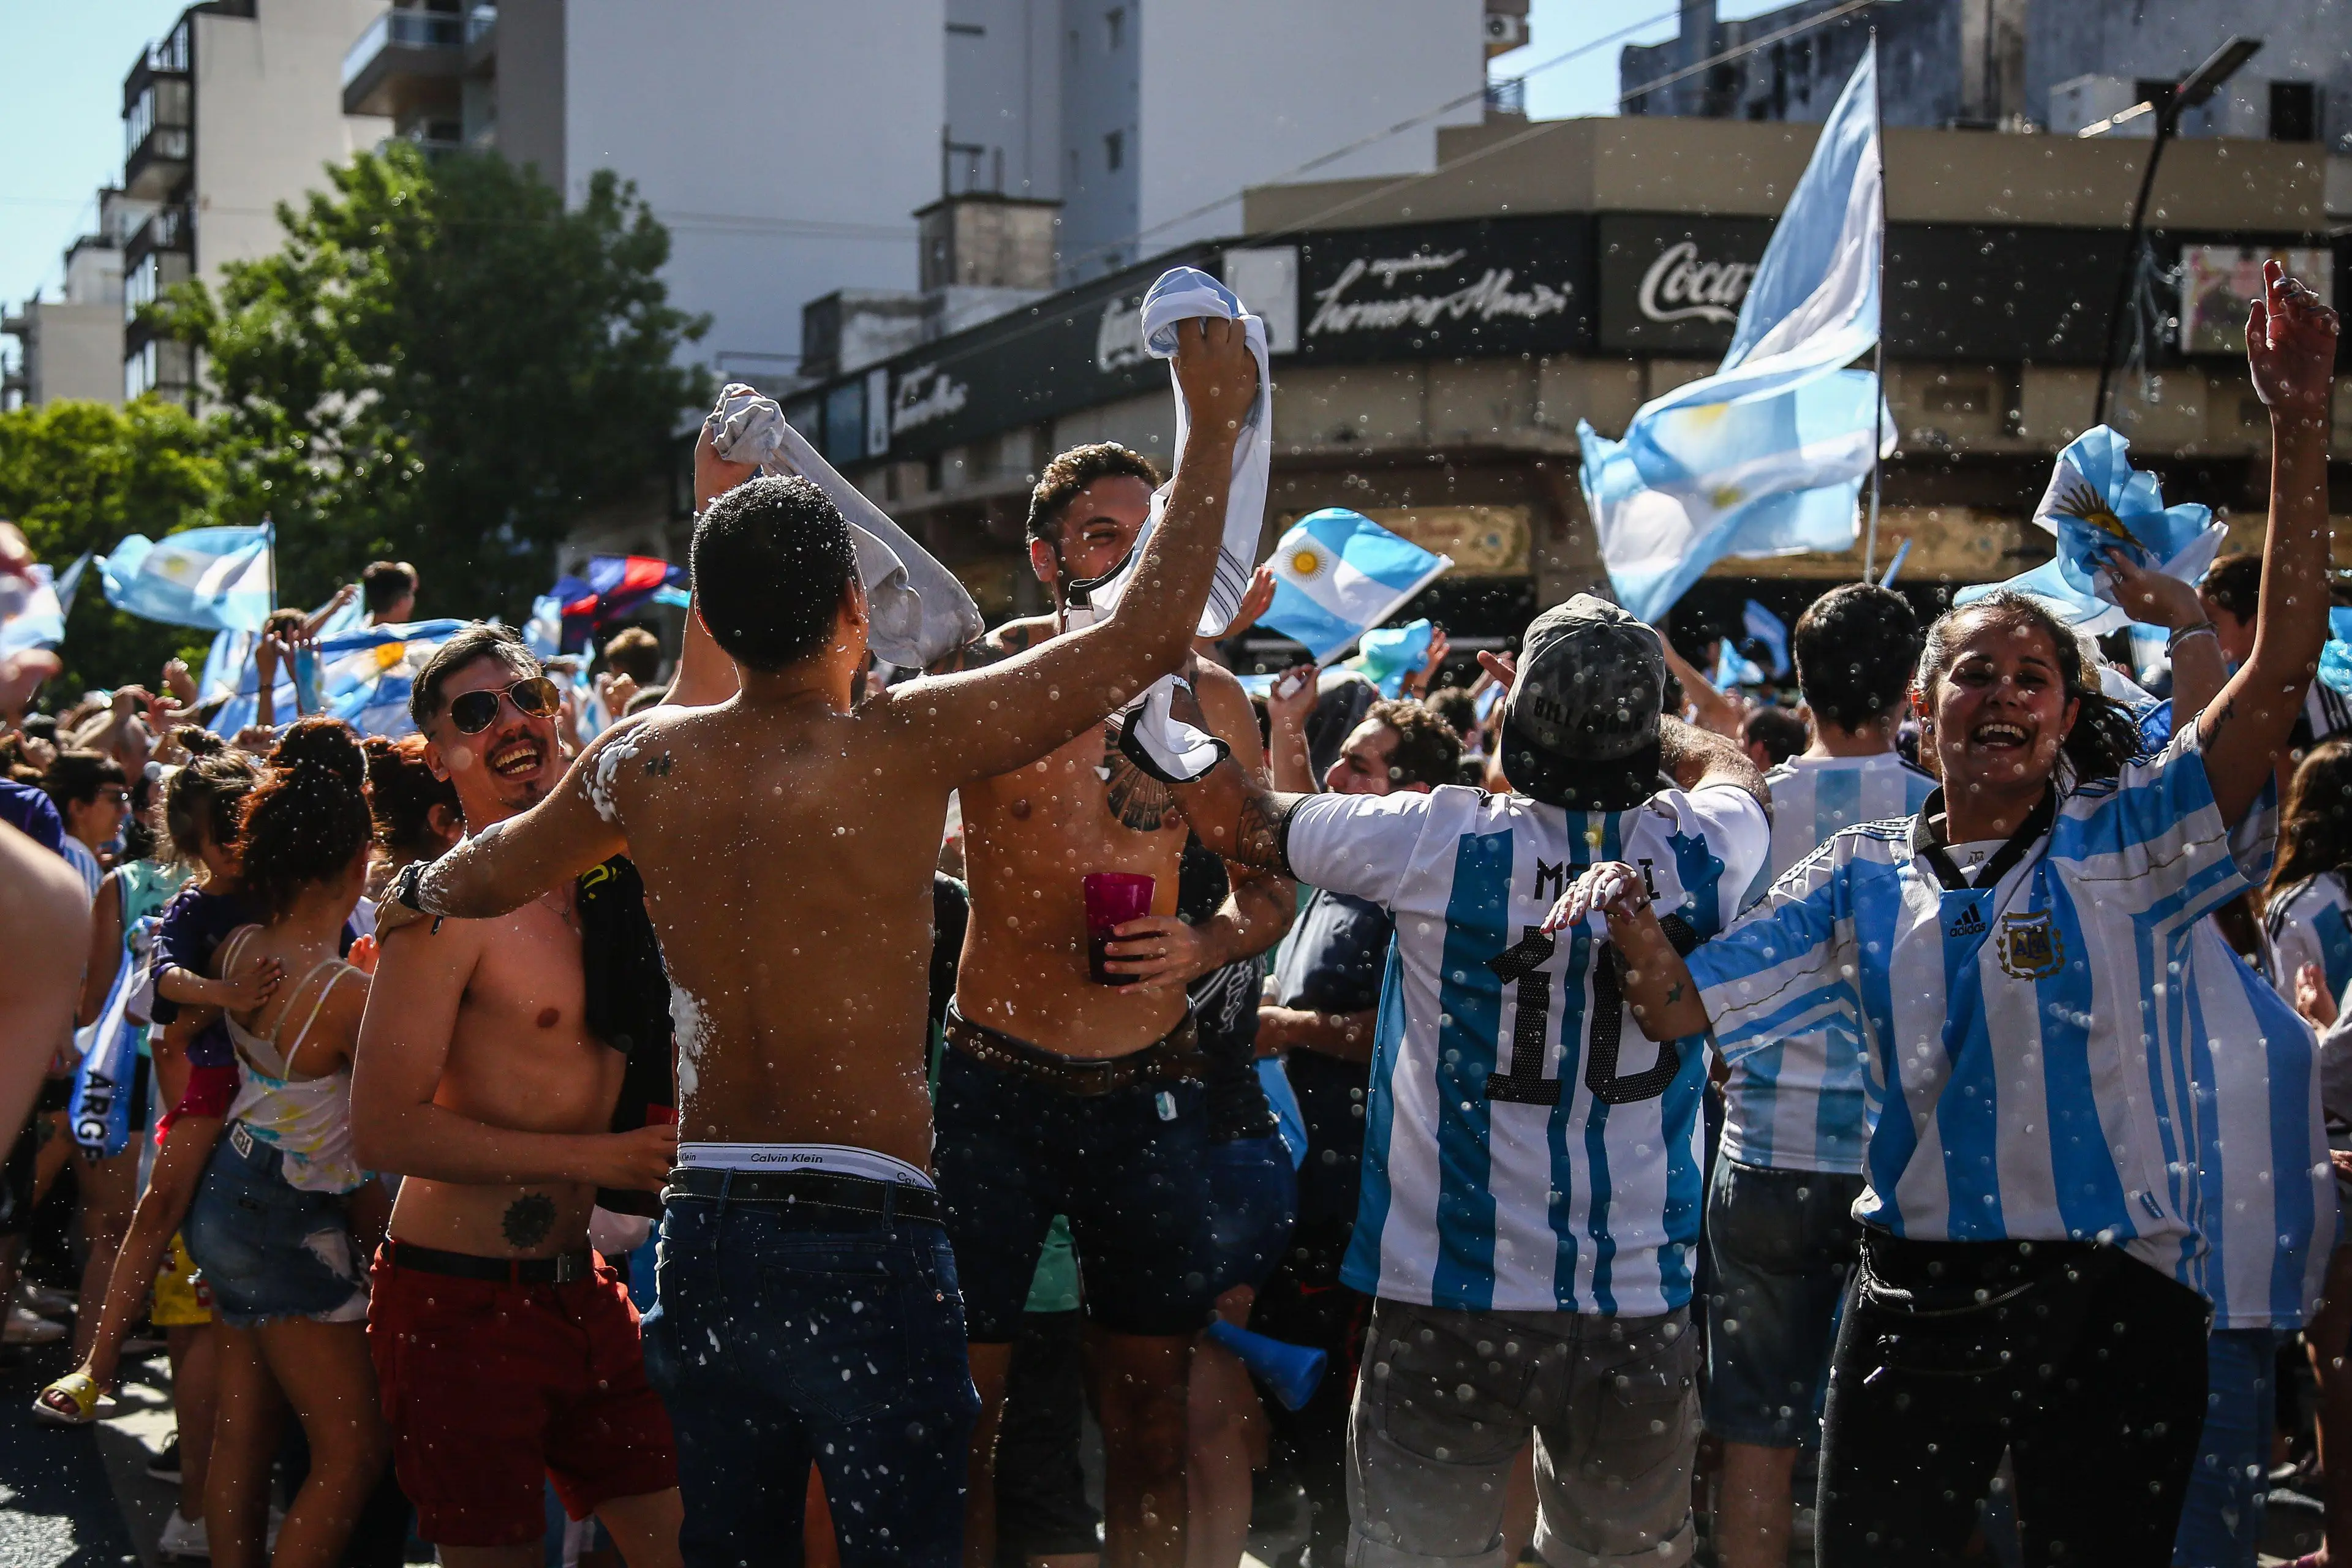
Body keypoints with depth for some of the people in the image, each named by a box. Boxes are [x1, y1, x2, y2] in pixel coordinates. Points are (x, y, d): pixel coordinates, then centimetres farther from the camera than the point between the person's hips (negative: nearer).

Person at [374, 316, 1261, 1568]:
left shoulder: (643, 761, 5)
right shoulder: (900, 744, -11)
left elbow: (481, 879, 24)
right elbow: (1149, 633, -9)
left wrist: (414, 890, 47)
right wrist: (1213, 424, 1)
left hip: (704, 1230, 5)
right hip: (863, 1238, -5)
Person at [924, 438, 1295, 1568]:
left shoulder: (1208, 699, 4)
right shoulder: (981, 680, -3)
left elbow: (1269, 887, 13)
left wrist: (1205, 945, -9)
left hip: (1149, 1091, 2)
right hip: (997, 1082, -2)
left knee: (1149, 1419, 9)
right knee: (960, 1406, 0)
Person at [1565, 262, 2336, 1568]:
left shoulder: (2125, 844, 0)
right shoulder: (1862, 879, 9)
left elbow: (2283, 663, -11)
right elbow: (1687, 1008, 8)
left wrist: (2298, 429, -18)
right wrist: (1630, 925, -14)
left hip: (2114, 1310, -2)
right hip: (1917, 1303, 3)